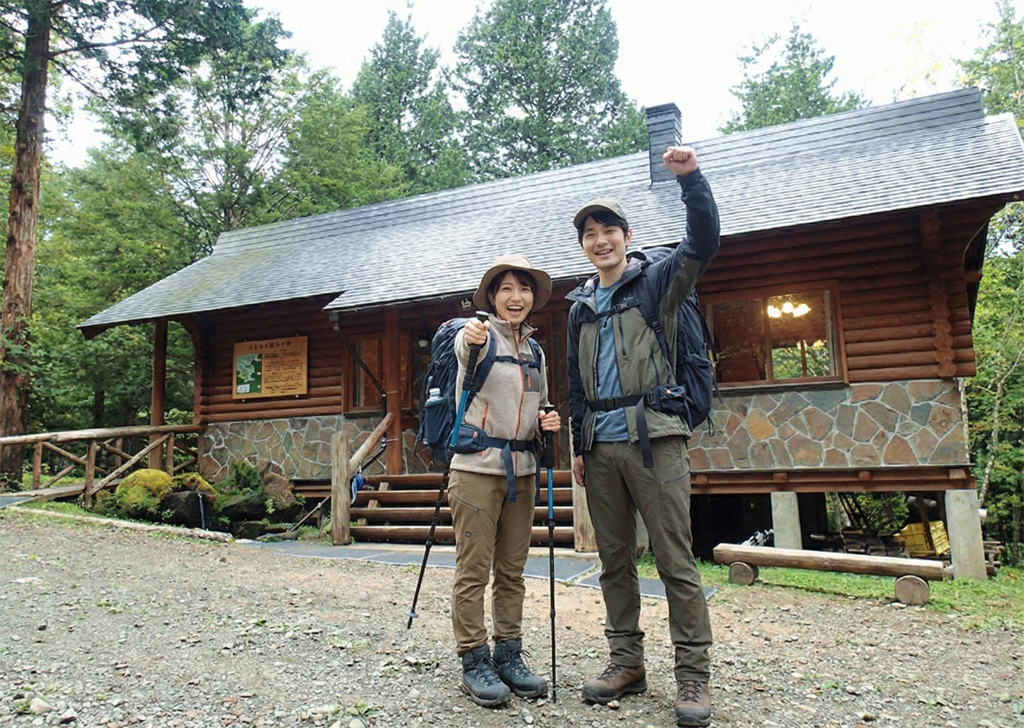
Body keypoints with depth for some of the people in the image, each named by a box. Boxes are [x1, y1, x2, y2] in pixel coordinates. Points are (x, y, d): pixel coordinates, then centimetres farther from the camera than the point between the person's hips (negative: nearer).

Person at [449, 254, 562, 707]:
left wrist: (546, 422, 1)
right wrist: (472, 342, -50)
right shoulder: (477, 335, -4)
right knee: (473, 570, 0)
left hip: (521, 469, 6)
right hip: (477, 466, -6)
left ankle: (509, 657, 24)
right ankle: (474, 663, 13)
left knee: (512, 570, 12)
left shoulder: (534, 351, 15)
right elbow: (466, 352, -28)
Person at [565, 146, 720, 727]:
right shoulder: (581, 307, 18)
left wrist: (691, 177, -24)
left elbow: (704, 242, -14)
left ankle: (694, 674, 8)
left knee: (676, 560, -3)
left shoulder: (657, 281, 4)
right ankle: (627, 662, 23)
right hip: (601, 447, 6)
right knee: (615, 560, 11)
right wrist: (579, 446, 17)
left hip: (654, 439, -5)